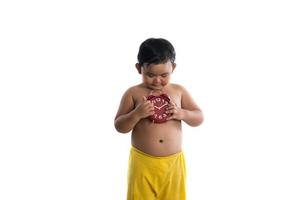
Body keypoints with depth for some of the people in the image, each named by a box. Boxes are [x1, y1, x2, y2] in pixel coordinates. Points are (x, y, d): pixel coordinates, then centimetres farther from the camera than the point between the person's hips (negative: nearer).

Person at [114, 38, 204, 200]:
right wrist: (137, 114, -22)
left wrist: (182, 113, -13)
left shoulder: (179, 91, 2)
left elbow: (199, 118, 6)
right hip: (143, 161, -2)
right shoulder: (133, 93, -5)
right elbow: (119, 126, -4)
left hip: (173, 162, 2)